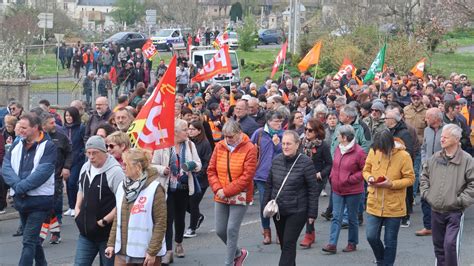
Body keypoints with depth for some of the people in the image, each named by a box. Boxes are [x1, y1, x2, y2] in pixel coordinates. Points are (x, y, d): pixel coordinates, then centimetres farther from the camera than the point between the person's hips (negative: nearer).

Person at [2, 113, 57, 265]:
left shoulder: (48, 146, -8)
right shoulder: (17, 145, 10)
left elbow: (42, 172, -19)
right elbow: (6, 167, -2)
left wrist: (21, 187, -20)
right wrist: (17, 185, -18)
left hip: (39, 199, -6)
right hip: (20, 200, 6)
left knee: (29, 241, -10)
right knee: (33, 239, 18)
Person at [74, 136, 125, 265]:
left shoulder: (115, 171, -16)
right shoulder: (85, 168, 8)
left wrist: (104, 221, -17)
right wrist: (77, 208, 9)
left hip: (107, 233, -6)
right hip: (86, 232, 7)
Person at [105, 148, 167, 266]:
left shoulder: (154, 188, -13)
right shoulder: (123, 186, 6)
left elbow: (160, 222, -15)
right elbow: (118, 218, 13)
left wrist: (153, 251, -16)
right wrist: (111, 243, 10)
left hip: (146, 253, -6)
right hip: (122, 252, 6)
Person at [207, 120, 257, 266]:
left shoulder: (249, 149, -11)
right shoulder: (219, 146, 3)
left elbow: (247, 176, -15)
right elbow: (211, 170, 6)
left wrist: (227, 191, -16)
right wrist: (218, 189, -10)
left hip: (239, 197, -5)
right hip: (221, 197, 5)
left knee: (232, 230, -5)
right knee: (220, 230, 8)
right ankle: (238, 253, 33)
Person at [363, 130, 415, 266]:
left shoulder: (403, 156, -14)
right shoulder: (373, 151, -4)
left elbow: (410, 179, -9)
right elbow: (366, 170, 9)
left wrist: (391, 184, -22)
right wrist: (369, 178, -14)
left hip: (394, 207, -3)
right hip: (374, 204, 3)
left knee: (390, 241, 7)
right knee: (371, 236, 3)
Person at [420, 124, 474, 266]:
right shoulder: (435, 158, 4)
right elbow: (424, 176, 18)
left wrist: (461, 200, -15)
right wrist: (426, 193, 7)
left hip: (455, 212, -5)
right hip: (436, 210, 5)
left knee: (450, 245, -15)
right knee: (439, 246, 15)